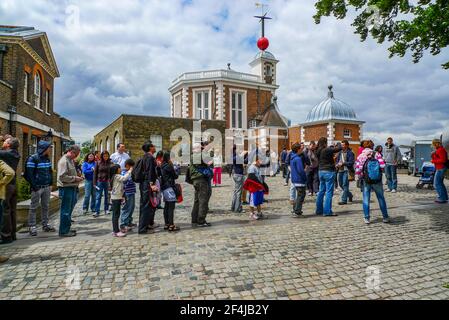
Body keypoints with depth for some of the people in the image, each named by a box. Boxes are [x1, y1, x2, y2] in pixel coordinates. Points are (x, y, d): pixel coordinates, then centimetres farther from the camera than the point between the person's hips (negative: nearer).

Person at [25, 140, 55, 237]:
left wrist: (50, 184, 10)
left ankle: (45, 224, 23)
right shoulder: (33, 158, -11)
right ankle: (32, 226, 10)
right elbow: (29, 174, -14)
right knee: (34, 207, 2)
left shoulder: (47, 159, 11)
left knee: (45, 206, 13)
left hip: (46, 187, 7)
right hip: (37, 187, -7)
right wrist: (34, 186, -16)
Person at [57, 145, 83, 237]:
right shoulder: (64, 160, -14)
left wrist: (77, 178, 8)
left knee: (70, 208, 17)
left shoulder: (71, 160, 15)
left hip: (71, 187, 10)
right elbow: (62, 177, -22)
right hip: (66, 188, -10)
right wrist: (75, 178, -17)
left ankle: (67, 228, 29)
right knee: (65, 210, -1)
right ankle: (63, 231, 9)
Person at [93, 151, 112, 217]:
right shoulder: (98, 163, 1)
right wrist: (94, 182, -2)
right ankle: (97, 212, 2)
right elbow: (95, 173, 3)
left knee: (107, 196, 11)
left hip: (107, 182, 1)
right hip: (99, 181, -1)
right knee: (98, 197, 0)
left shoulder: (110, 163, 1)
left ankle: (106, 210, 23)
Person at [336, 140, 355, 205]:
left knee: (345, 185, -7)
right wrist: (337, 164, -2)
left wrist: (343, 163, -19)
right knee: (341, 184, 14)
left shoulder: (350, 153, -5)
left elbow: (351, 162, -13)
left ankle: (344, 200, -3)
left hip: (346, 171, -7)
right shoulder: (340, 152, 14)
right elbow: (337, 160, 19)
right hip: (340, 170, 7)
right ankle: (350, 195, 36)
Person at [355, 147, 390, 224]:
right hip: (377, 181, 1)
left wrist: (360, 177, 7)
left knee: (366, 200, 8)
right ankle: (385, 217, 23)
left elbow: (358, 169, -8)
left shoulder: (360, 157, -1)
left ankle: (367, 218, 9)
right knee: (381, 199, 15)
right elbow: (382, 165, -8)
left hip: (366, 181, -1)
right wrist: (379, 171, 9)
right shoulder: (377, 155, 2)